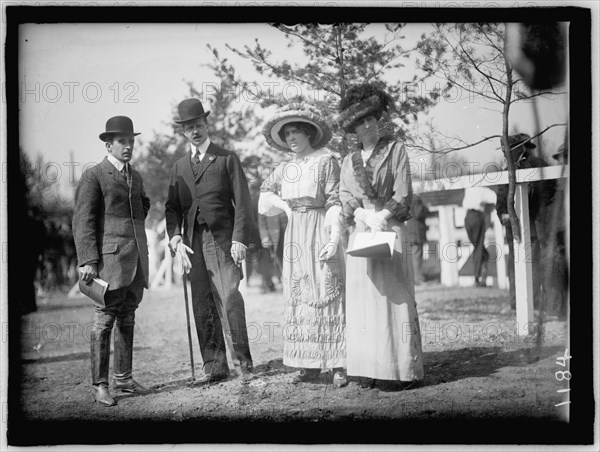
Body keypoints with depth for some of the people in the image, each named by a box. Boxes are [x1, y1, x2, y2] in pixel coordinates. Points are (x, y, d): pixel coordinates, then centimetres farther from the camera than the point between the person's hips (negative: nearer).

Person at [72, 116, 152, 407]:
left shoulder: (135, 177, 18)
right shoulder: (94, 176, -3)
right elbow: (82, 221, -8)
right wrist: (88, 261, -15)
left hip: (136, 259, 7)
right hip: (110, 258, -7)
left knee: (127, 320, 10)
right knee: (104, 321, -6)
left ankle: (123, 378, 18)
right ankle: (100, 385, -2)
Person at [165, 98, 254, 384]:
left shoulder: (227, 159, 7)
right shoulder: (179, 167, 19)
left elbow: (242, 203, 1)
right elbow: (172, 207, 15)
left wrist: (239, 239, -10)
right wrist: (175, 238, -2)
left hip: (222, 239, -4)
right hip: (192, 242, 4)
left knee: (230, 299, -14)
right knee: (202, 307, 2)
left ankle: (244, 363, -5)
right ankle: (214, 366, 7)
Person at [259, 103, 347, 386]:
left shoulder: (326, 161, -2)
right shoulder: (285, 169, 14)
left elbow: (335, 202, -8)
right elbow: (265, 193, 28)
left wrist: (334, 238, -17)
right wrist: (285, 207, 9)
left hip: (320, 233, -6)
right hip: (294, 235, 6)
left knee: (326, 294, -9)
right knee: (298, 298, 3)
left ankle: (338, 365, -8)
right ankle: (309, 365, 7)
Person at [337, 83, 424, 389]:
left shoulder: (395, 150, 6)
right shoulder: (349, 161, 17)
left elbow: (403, 196, -1)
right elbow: (346, 202, 8)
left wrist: (381, 216, -13)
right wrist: (366, 217, -10)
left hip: (390, 229, -4)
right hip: (359, 234, 4)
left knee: (393, 297, -7)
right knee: (362, 299, -1)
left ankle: (401, 370, -5)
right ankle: (368, 370, 1)